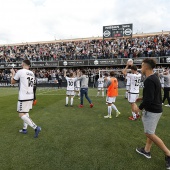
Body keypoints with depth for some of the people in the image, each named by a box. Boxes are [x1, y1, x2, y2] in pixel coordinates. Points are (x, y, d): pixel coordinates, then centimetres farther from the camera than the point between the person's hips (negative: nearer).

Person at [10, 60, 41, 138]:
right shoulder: (32, 73, 9)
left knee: (21, 115, -2)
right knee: (26, 112, 20)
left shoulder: (20, 71, -10)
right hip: (30, 96, 8)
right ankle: (24, 129, 28)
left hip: (23, 97, -7)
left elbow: (12, 82, 3)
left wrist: (13, 73, 20)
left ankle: (36, 127, -12)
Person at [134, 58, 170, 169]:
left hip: (151, 111, -10)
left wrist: (140, 108, -14)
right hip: (156, 109, 10)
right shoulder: (155, 78, 8)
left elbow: (149, 99, -28)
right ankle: (147, 151, 33)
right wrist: (142, 99, 19)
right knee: (150, 132, 19)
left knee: (149, 133, 2)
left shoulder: (149, 80, -24)